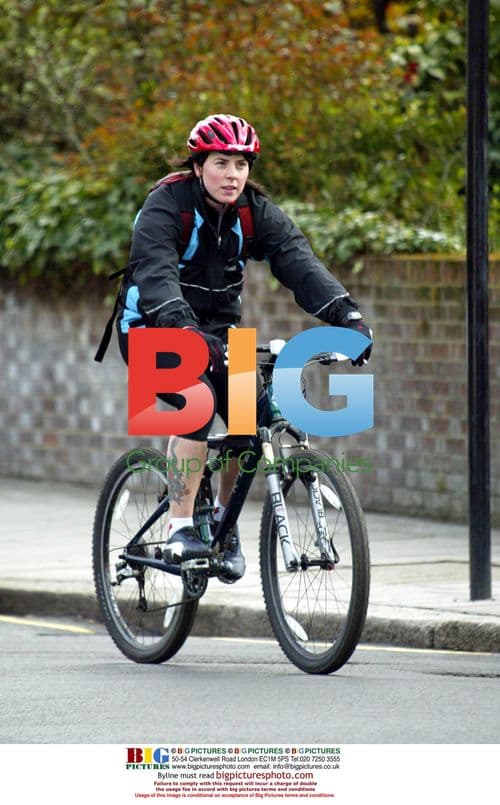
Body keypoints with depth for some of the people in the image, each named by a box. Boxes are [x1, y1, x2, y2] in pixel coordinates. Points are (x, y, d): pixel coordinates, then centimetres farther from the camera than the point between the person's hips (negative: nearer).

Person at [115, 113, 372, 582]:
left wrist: (347, 314, -37)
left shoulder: (256, 210, -7)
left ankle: (224, 520, 8)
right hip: (153, 328, -5)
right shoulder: (166, 205, -22)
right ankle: (180, 531, -28)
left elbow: (298, 261, -21)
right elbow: (155, 273, -37)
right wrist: (185, 329, -55)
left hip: (216, 328, 5)